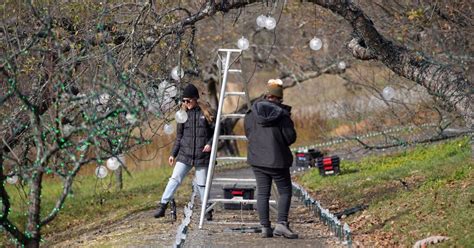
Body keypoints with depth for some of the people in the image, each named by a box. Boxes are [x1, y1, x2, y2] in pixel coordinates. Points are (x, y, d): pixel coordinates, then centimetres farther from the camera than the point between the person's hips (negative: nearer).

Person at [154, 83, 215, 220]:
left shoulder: (206, 112, -1)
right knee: (175, 179, -7)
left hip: (202, 156, -2)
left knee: (202, 184, 4)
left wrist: (210, 143, -15)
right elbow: (179, 136, 13)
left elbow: (215, 131, 2)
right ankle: (162, 206, -8)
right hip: (184, 155, 2)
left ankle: (207, 210, 18)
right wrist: (173, 153, 10)